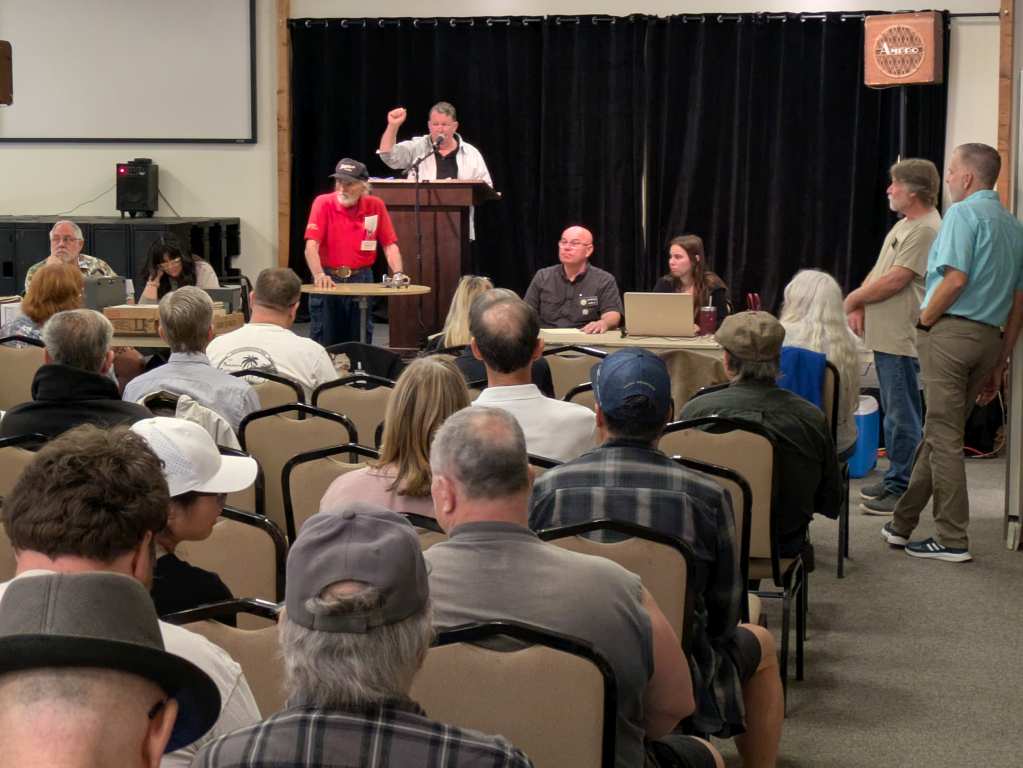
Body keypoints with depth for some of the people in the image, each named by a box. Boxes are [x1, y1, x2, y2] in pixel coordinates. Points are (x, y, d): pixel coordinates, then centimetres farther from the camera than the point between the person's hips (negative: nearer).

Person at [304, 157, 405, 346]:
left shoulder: (375, 206, 0)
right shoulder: (323, 203, -7)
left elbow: (390, 245, 1)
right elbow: (311, 245, -16)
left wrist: (398, 274, -15)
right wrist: (319, 275, -31)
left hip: (361, 280, 2)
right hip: (328, 279, -2)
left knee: (360, 342, 6)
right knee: (324, 341, 0)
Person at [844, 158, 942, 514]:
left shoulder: (926, 230, -15)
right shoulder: (903, 225, 17)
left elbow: (894, 281, -19)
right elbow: (879, 271, 19)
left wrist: (855, 298, -6)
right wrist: (860, 307, 5)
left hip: (901, 339, -10)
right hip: (884, 336, 10)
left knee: (902, 417, -5)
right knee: (894, 414, 16)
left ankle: (902, 489, 0)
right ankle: (894, 480, 24)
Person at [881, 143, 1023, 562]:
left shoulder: (963, 214, -8)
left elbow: (956, 278, -21)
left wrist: (924, 320, -6)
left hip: (951, 329, -8)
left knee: (943, 435, -3)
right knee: (940, 431, 15)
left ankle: (952, 539, -2)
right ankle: (902, 523, 24)